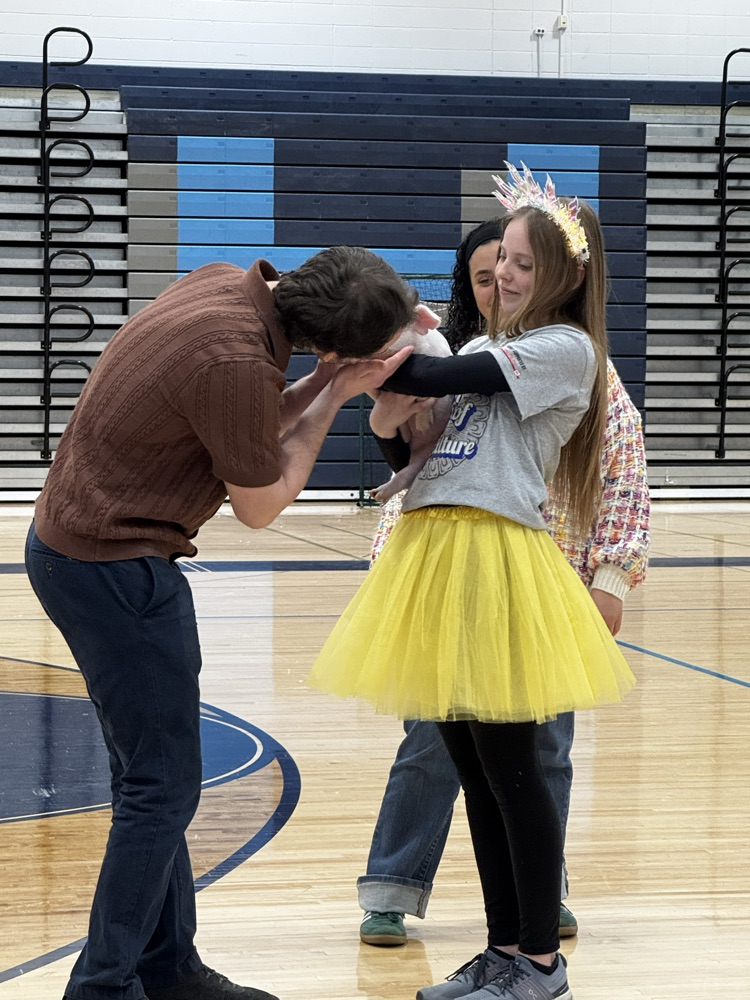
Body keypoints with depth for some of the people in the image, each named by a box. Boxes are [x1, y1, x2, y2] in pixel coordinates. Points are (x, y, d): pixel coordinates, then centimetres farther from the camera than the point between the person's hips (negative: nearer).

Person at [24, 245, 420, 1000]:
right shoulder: (235, 360, -26)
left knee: (150, 777, 17)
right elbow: (261, 504, -10)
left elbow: (255, 427, 12)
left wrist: (325, 383, 0)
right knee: (162, 787, -2)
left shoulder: (226, 285, 1)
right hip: (116, 568, -10)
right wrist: (334, 394, -4)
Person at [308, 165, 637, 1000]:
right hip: (430, 547, 8)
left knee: (509, 766, -3)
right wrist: (390, 414, -4)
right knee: (472, 765, 12)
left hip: (495, 551, -8)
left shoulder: (568, 349, -5)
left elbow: (443, 380, -15)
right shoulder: (484, 352, 20)